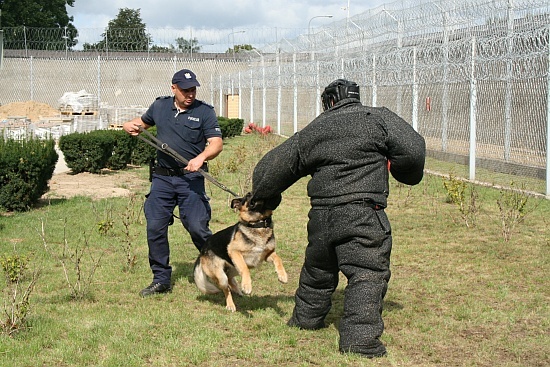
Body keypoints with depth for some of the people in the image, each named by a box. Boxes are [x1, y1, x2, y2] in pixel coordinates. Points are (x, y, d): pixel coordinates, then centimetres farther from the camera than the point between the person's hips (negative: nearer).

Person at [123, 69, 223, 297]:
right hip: (162, 177, 4)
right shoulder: (160, 106, 10)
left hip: (190, 178, -4)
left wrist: (201, 158, -28)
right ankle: (161, 279, 13)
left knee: (197, 228, -11)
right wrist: (130, 125, 6)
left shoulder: (204, 111, -2)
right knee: (155, 228, 1)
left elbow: (217, 143, -9)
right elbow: (143, 122, 29)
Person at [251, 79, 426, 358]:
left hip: (321, 214, 5)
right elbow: (413, 150, -4)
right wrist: (407, 175, 16)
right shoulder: (378, 118, 6)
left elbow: (269, 170, 22)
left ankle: (304, 319, 41)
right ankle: (360, 339, -15)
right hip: (363, 211, -5)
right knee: (367, 274, -6)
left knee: (317, 271, 23)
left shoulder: (311, 132, 17)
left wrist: (264, 201, 37)